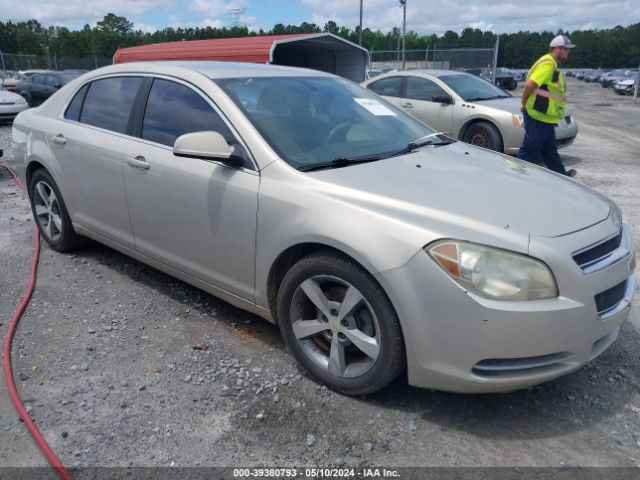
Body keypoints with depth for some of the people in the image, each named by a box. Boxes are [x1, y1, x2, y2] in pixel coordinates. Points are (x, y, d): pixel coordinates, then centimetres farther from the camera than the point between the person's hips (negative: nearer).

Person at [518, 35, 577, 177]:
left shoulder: (552, 65, 18)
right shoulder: (548, 64, -17)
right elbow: (530, 84, -26)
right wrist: (524, 104, -14)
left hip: (545, 118, 11)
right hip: (538, 117, -11)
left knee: (550, 150, 19)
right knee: (529, 150, -4)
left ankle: (560, 173, 30)